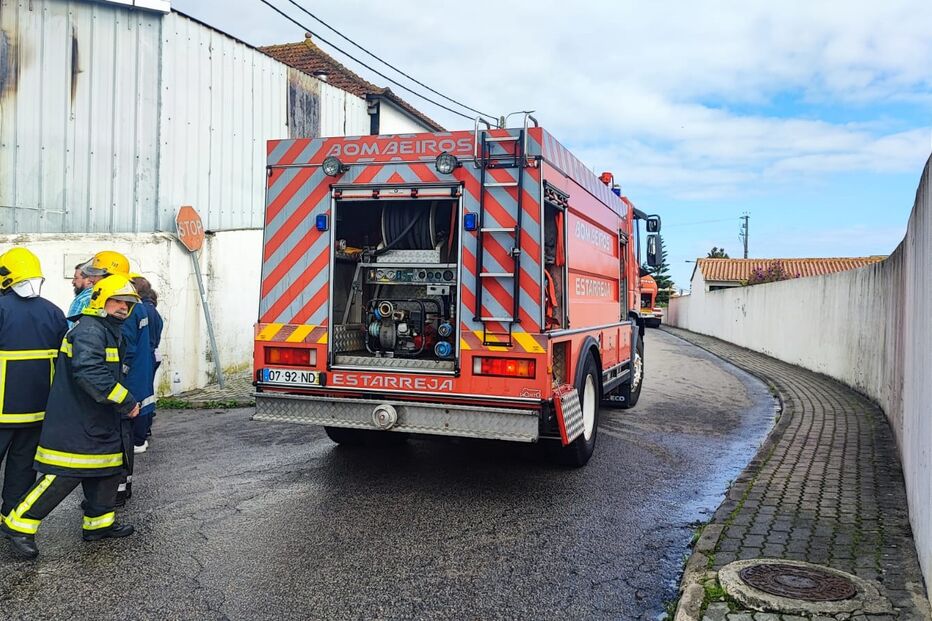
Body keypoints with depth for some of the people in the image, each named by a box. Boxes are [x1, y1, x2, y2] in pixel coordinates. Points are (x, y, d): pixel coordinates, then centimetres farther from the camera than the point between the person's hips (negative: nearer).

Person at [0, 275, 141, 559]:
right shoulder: (89, 330, -17)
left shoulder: (110, 332, 17)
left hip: (99, 421, 11)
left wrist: (124, 402, 18)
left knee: (108, 468, 14)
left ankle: (99, 522, 27)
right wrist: (126, 402, -27)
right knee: (63, 475, -8)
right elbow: (90, 373, -31)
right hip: (74, 421, -11)